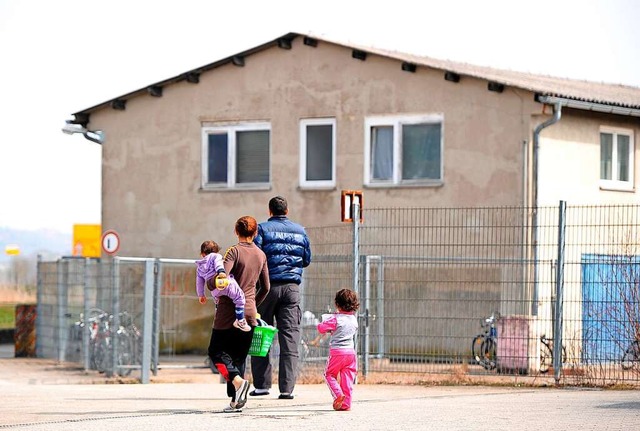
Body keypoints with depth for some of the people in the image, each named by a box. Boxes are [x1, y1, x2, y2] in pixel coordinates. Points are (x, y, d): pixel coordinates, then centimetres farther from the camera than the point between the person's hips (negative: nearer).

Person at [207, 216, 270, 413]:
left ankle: (237, 380, -17)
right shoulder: (261, 255, 9)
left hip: (229, 311, -5)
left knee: (216, 351, 7)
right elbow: (265, 288, 17)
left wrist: (210, 283, 1)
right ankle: (236, 400, 2)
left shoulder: (235, 251, -10)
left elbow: (221, 279, -21)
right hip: (249, 314, 5)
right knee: (239, 356, 11)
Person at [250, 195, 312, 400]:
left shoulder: (263, 229, -1)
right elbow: (307, 260, 18)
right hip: (291, 287, 2)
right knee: (290, 337, 0)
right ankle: (287, 387, -6)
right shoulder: (300, 231, 11)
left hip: (268, 286, -2)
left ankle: (261, 384, 5)